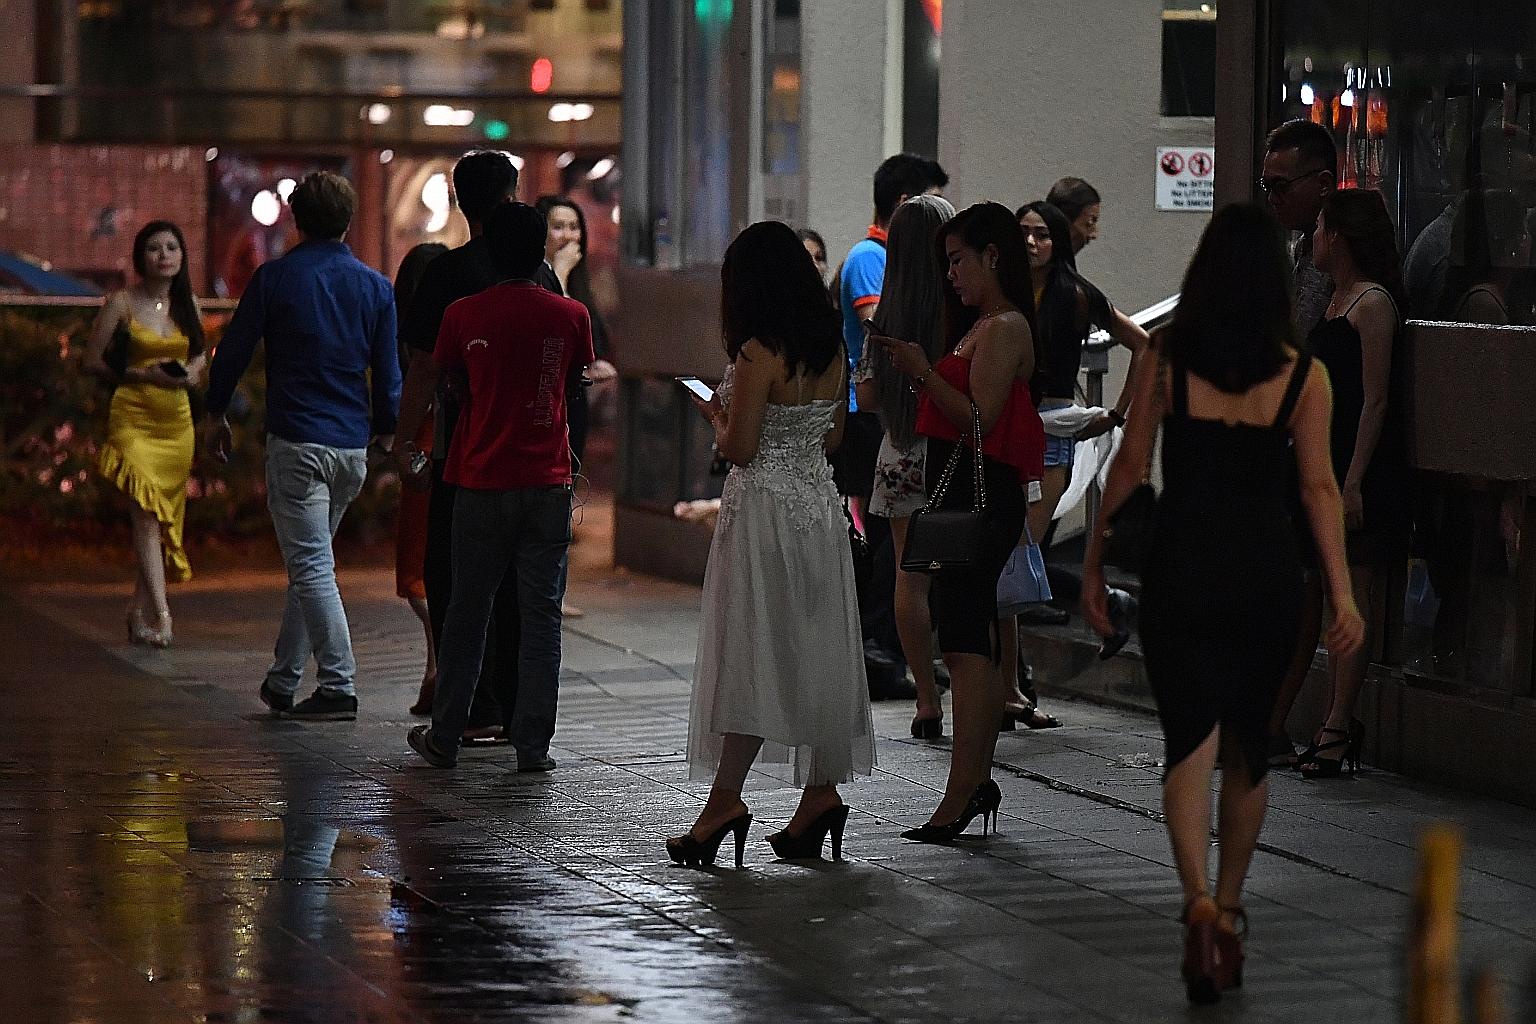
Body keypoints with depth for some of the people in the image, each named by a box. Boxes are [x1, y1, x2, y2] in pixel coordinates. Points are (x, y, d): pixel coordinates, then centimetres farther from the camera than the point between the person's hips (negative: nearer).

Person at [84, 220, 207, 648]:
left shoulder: (187, 303, 8)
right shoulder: (122, 302, -5)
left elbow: (201, 354, 22)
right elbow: (92, 360, -3)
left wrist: (194, 371, -2)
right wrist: (143, 375, -15)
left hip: (177, 420, 5)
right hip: (133, 416, -5)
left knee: (165, 519, 7)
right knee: (146, 511, -17)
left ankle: (138, 615, 19)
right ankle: (161, 615, -23)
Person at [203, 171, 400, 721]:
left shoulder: (274, 278, -5)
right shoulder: (375, 286, 5)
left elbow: (233, 349, 1)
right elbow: (388, 371, 9)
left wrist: (216, 413, 15)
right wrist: (385, 428, 25)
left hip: (296, 442, -5)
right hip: (353, 445, 5)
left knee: (310, 564, -4)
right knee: (311, 559, 16)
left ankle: (339, 686, -10)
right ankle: (283, 679, 22)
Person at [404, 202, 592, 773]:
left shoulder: (464, 316, -4)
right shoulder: (570, 316, -2)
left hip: (481, 484, 0)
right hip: (548, 484, 0)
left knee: (467, 613, 10)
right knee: (540, 617, 4)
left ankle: (444, 739, 16)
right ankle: (532, 744, 3)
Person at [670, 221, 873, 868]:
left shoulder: (759, 354, -15)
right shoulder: (832, 351, 7)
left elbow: (739, 448, -15)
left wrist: (716, 415, 4)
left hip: (764, 508, -7)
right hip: (819, 504, 7)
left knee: (749, 651, -6)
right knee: (814, 650, 10)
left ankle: (725, 800, -6)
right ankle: (822, 789, 9)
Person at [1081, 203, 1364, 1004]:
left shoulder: (1164, 362, -5)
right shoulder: (1303, 375, -3)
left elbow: (1128, 470, -1)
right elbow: (1319, 488, -4)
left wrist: (1093, 562, 9)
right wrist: (1342, 593, -1)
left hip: (1181, 570, -1)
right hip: (1267, 574, 1)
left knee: (1190, 744, -1)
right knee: (1249, 749, 17)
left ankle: (1200, 903, -22)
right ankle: (1228, 908, 28)